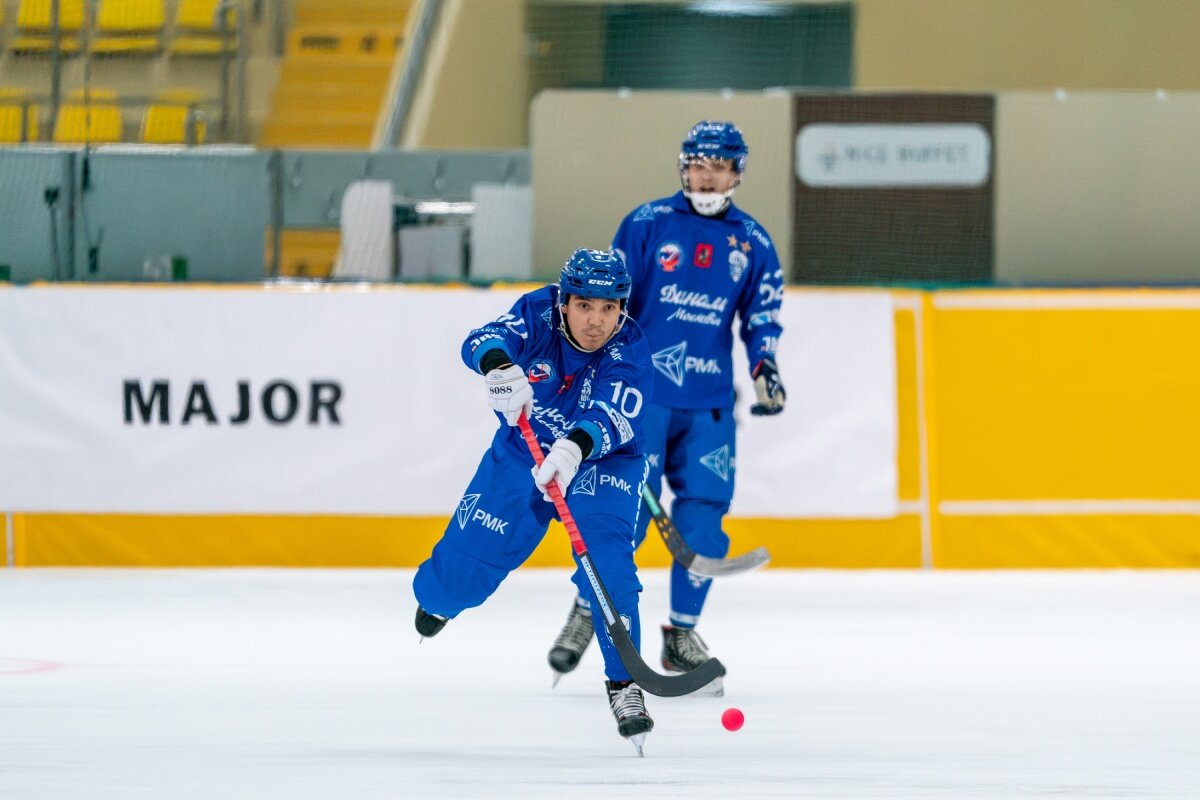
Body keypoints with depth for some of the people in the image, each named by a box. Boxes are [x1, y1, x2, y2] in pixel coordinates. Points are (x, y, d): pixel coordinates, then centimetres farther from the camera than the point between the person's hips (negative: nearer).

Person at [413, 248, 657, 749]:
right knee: (466, 567, 5)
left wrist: (576, 447, -61)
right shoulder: (539, 312, -21)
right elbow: (483, 341, -38)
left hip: (602, 462, -2)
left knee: (604, 556, -25)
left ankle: (623, 684, -13)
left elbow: (612, 420, -41)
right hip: (522, 450, 2)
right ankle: (437, 594, 44)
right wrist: (497, 364, -62)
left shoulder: (630, 351, -25)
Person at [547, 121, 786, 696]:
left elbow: (761, 316, 15)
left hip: (709, 405, 3)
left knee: (703, 513, -3)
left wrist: (765, 368, -2)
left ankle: (682, 634, 11)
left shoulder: (752, 242, 9)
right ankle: (586, 613, 13)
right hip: (642, 392, -3)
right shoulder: (648, 224, 0)